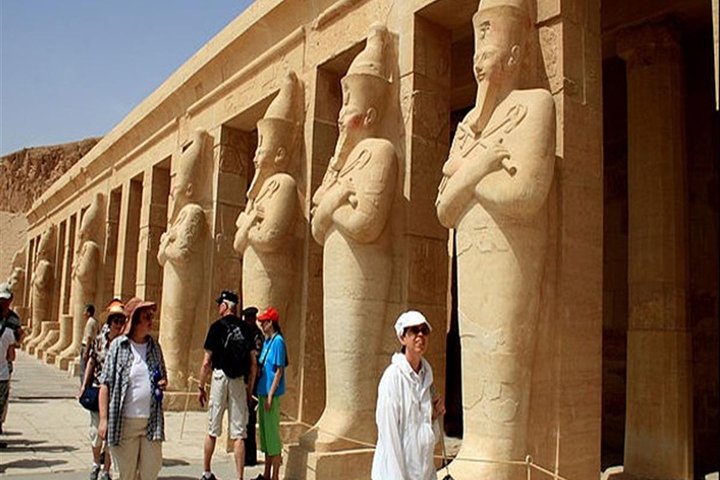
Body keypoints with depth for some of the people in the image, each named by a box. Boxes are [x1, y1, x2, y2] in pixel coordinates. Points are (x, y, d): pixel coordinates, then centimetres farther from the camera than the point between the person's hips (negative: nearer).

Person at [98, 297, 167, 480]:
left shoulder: (154, 346, 8)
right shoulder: (118, 345, -5)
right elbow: (106, 383, -5)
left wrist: (163, 383, -2)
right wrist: (103, 419, -9)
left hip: (152, 420, 4)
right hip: (124, 422, -4)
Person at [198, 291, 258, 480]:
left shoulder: (217, 326, -4)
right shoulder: (246, 328, 5)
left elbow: (207, 362, -5)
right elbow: (254, 362, 5)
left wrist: (201, 387, 4)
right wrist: (250, 388, 15)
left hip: (220, 377, -2)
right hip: (239, 381, 2)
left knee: (212, 430, 12)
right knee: (239, 434, 3)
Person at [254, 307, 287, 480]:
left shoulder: (278, 341, -13)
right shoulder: (266, 341, 13)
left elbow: (279, 371, -16)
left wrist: (270, 395, -18)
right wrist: (260, 393, 16)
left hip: (271, 394, -9)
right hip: (263, 392, 9)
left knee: (273, 433, -3)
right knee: (265, 433, 15)